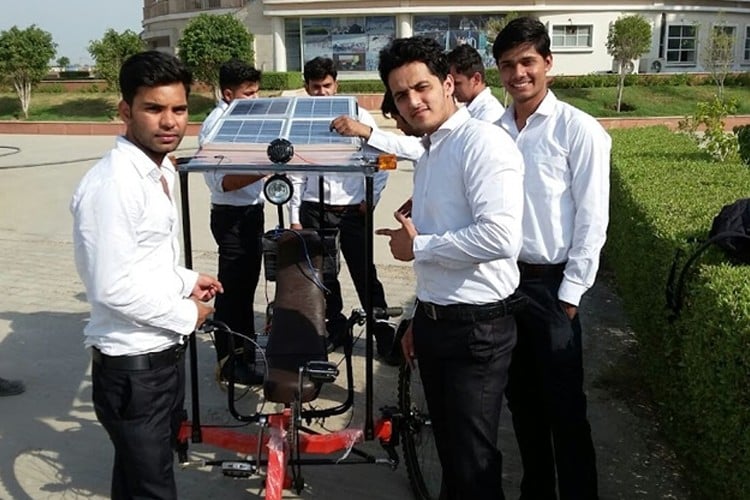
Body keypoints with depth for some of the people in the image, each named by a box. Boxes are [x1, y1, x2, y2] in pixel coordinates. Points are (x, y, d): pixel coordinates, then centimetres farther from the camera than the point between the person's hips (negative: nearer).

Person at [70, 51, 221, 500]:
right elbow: (113, 288, -26)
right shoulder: (112, 184, -23)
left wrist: (187, 281, 7)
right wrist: (187, 315, -16)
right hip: (132, 366, -9)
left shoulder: (162, 169, 7)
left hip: (167, 353, 9)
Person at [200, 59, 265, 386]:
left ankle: (247, 352, 34)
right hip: (231, 216, -9)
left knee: (247, 285, 19)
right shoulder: (216, 125, -17)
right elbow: (221, 181, -26)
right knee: (232, 289, 1)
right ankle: (230, 363, 13)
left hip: (252, 211, 9)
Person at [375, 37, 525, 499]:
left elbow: (500, 237, -29)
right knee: (448, 445, 22)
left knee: (473, 457, 4)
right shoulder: (429, 153, 13)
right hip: (434, 319, 9)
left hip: (477, 325, -9)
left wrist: (417, 246, -15)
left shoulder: (483, 142, -16)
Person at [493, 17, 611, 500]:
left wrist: (570, 293, -11)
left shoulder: (578, 129, -8)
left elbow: (592, 220, -9)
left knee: (564, 406, 3)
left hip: (550, 283, -5)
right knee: (522, 397, 17)